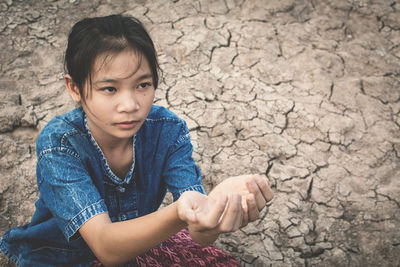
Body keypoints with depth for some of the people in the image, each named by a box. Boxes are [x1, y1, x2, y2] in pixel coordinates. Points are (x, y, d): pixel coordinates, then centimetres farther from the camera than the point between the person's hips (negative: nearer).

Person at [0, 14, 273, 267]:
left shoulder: (168, 130, -19)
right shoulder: (58, 143, -27)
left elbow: (199, 237, -27)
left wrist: (216, 203, -51)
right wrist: (179, 213, -57)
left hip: (140, 242, 2)